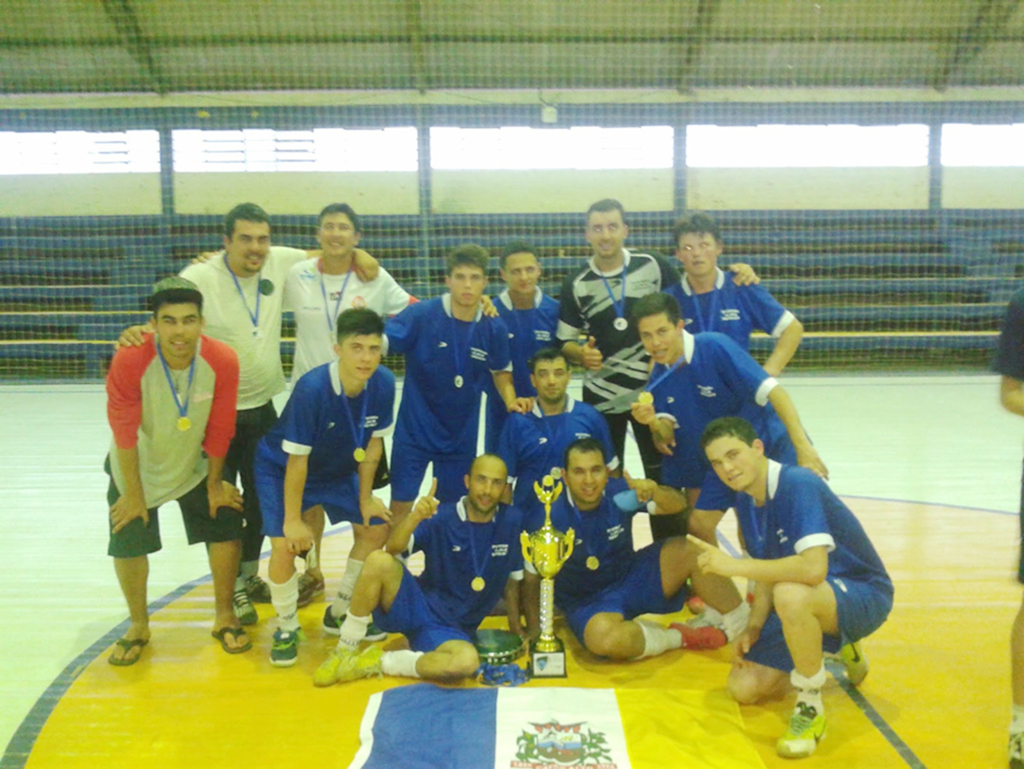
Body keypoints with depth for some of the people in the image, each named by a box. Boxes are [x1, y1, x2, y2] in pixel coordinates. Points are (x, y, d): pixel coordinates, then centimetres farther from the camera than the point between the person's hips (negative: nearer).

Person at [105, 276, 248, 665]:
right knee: (127, 543, 1)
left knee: (226, 528, -3)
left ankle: (224, 617, 21)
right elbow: (124, 432, -20)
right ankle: (138, 625, 28)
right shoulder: (130, 360, -30)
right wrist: (133, 493, -11)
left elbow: (219, 429, -13)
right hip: (139, 466, -1)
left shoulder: (222, 360, -26)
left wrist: (215, 483, -3)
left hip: (195, 463, 1)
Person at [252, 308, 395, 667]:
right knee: (285, 545, -18)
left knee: (375, 529, 4)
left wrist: (365, 498, -2)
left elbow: (373, 442, -8)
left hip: (337, 469, 5)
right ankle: (287, 627, 9)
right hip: (281, 469, -5)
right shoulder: (312, 389, -35)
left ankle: (341, 612, 26)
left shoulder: (383, 383, -22)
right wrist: (293, 519, -20)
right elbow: (297, 460, -27)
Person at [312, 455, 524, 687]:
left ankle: (380, 662, -12)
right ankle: (345, 651, -11)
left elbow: (512, 579, 8)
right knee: (379, 560, -29)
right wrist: (415, 516, -38)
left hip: (452, 630, 1)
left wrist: (515, 629, 9)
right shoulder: (441, 516, -9)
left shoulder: (511, 522, -4)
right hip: (415, 607, -1)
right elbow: (393, 548, -21)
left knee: (467, 662, -36)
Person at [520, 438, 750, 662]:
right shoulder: (546, 519, -20)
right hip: (588, 603, -3)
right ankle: (679, 637, -10)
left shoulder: (619, 494, -14)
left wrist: (655, 493, -39)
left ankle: (741, 628, -4)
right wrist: (534, 634, -12)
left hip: (632, 578, 3)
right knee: (604, 638, -38)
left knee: (688, 550, -21)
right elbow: (532, 580, -9)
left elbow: (677, 504, -18)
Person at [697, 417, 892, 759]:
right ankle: (836, 647, 25)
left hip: (864, 595, -8)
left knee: (791, 594, -42)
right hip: (806, 602, 9)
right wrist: (753, 628, -4)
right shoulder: (746, 501, 0)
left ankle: (810, 708, -16)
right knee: (743, 689, 3)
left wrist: (733, 565, -35)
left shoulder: (798, 485, -27)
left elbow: (814, 568, -40)